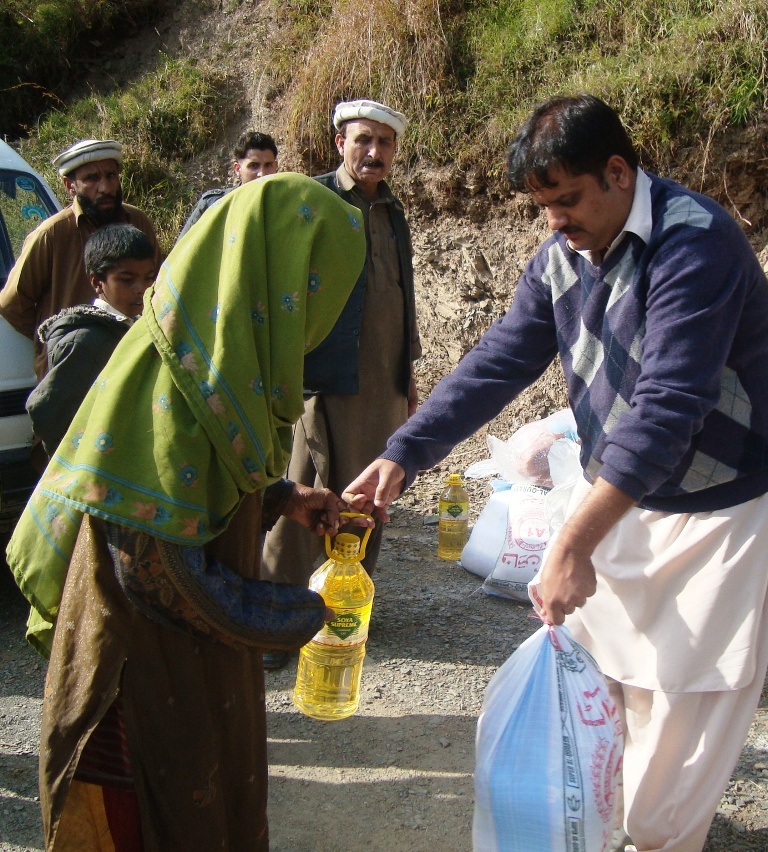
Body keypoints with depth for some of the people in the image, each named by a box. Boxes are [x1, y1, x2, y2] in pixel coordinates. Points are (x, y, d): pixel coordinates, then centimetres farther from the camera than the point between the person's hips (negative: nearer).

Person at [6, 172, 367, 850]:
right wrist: (303, 616, -16)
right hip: (151, 666, -9)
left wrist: (284, 498, 1)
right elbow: (164, 571, -27)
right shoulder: (174, 388, -29)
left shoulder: (216, 360, 0)